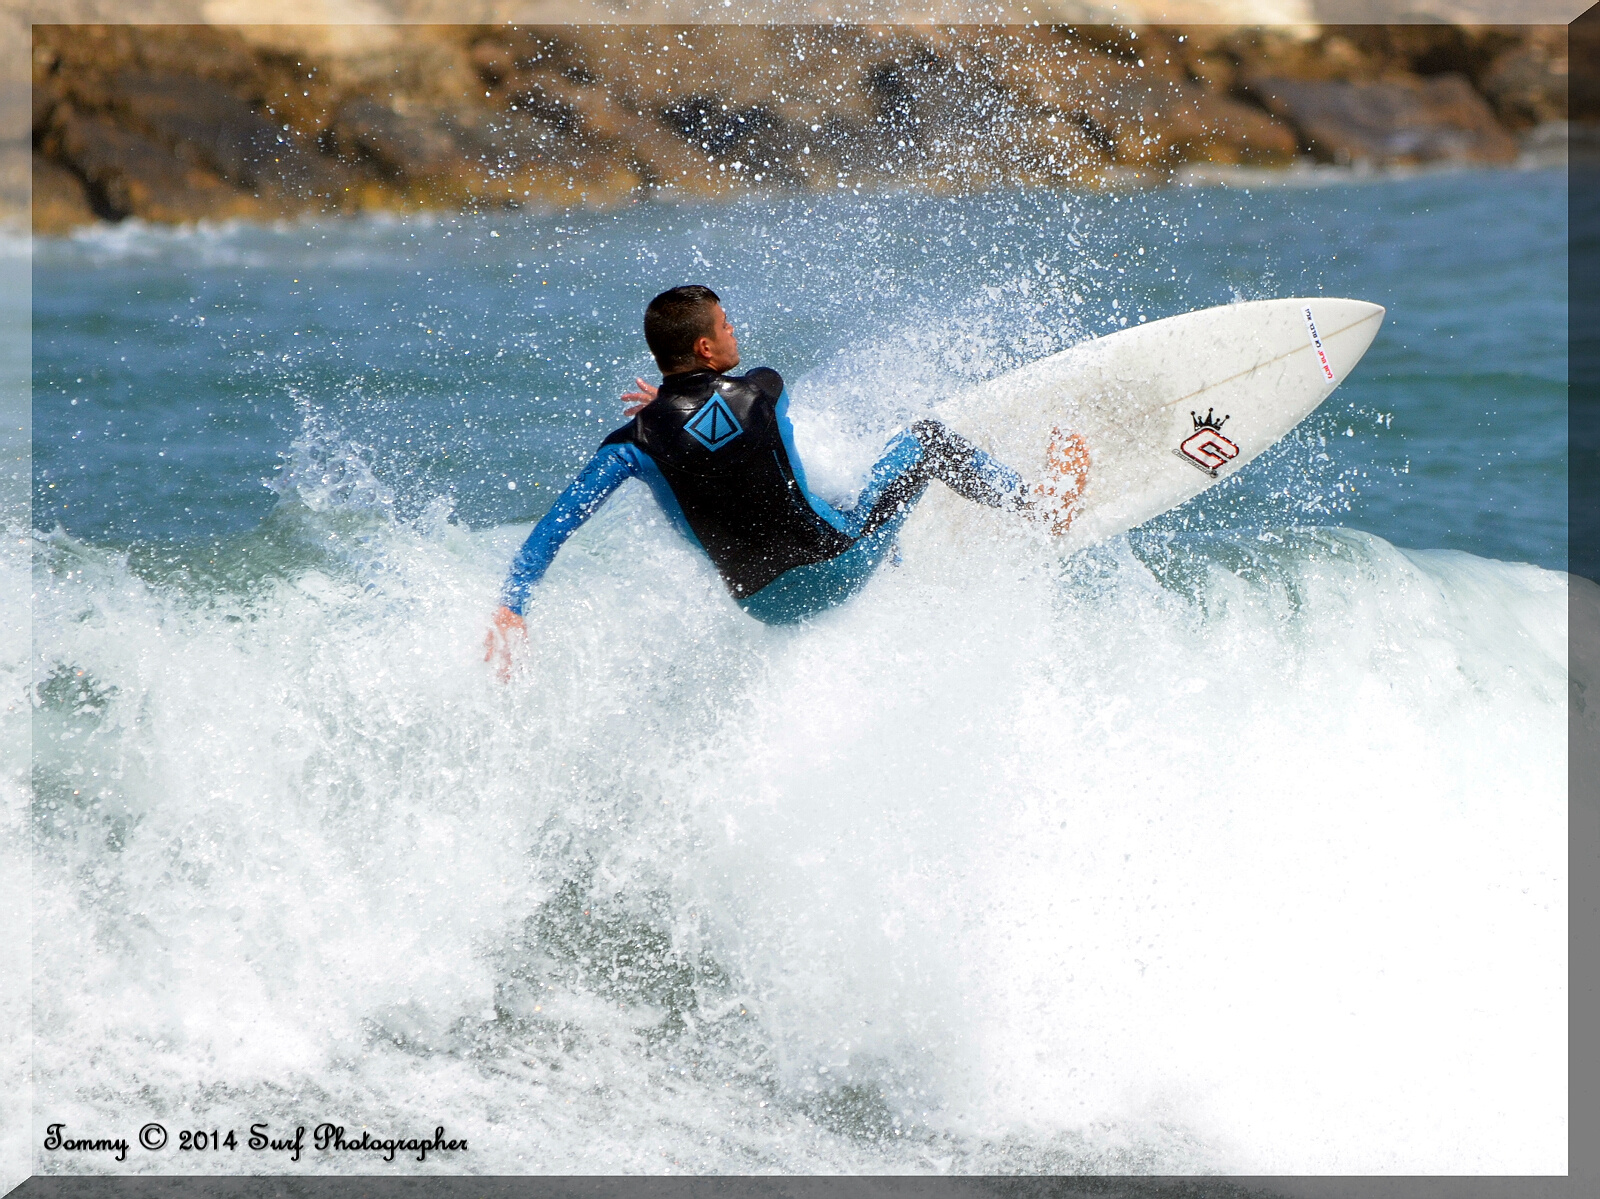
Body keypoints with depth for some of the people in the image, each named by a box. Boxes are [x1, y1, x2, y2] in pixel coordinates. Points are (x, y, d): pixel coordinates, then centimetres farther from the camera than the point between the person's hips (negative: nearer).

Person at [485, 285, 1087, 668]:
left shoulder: (635, 444, -7)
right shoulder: (764, 389, -8)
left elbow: (556, 524, -14)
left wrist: (509, 606, -13)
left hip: (769, 605, 3)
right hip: (841, 564, -3)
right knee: (928, 437, 17)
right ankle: (1044, 505, 35)